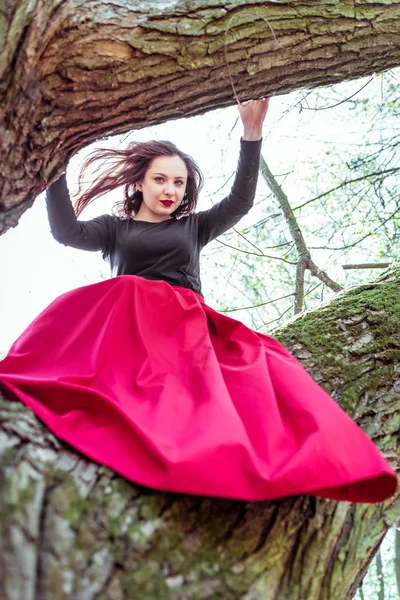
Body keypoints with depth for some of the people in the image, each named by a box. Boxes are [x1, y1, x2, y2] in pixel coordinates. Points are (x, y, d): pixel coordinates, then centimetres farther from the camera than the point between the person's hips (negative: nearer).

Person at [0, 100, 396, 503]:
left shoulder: (194, 226, 29)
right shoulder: (115, 228, 24)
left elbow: (240, 201, 17)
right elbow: (67, 232, 6)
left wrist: (251, 134, 8)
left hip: (187, 322, 2)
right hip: (126, 319, -2)